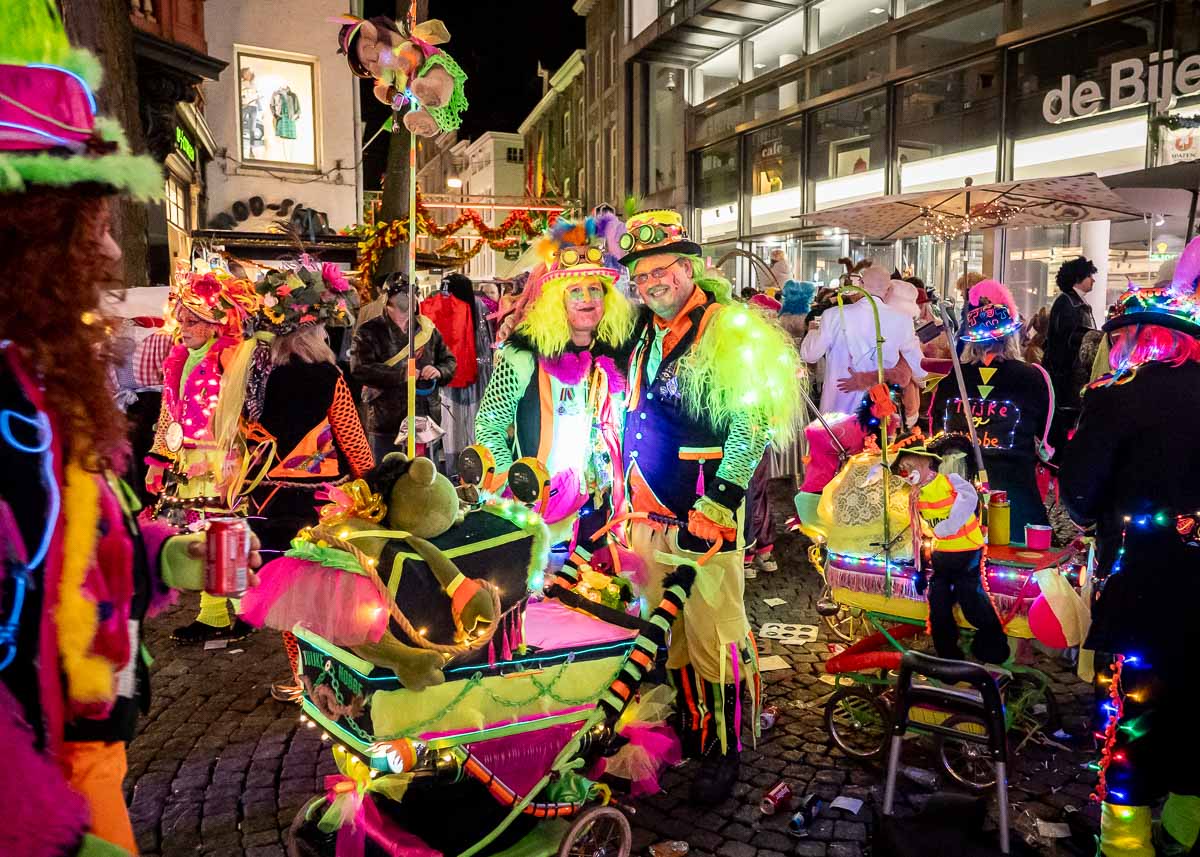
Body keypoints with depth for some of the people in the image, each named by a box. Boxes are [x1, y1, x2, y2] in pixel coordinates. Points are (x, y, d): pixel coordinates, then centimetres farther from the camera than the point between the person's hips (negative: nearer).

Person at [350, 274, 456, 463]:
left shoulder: (427, 328, 12)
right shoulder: (370, 332, -2)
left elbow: (450, 361, 16)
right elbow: (360, 369, -15)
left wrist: (439, 371, -7)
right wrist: (402, 374, -18)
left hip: (426, 421, 4)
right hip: (386, 423, -4)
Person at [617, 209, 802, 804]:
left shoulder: (730, 331, -9)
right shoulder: (643, 335, 12)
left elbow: (751, 427, -14)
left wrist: (714, 512, -18)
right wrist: (628, 499, 19)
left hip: (705, 514, -7)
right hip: (649, 512, 7)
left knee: (713, 633, -1)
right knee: (669, 628, 15)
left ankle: (724, 749, 15)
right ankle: (686, 729, 32)